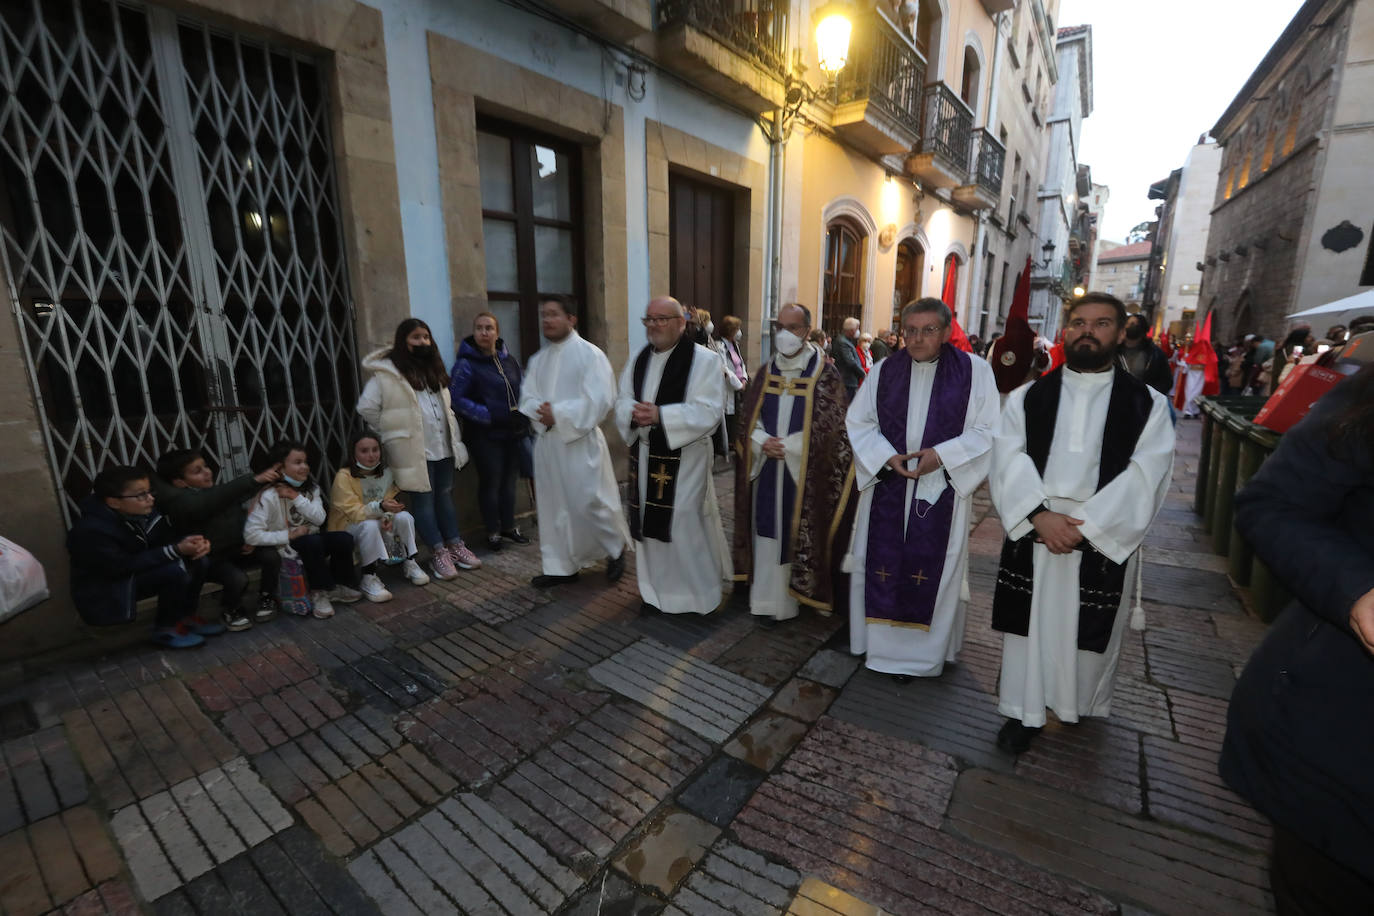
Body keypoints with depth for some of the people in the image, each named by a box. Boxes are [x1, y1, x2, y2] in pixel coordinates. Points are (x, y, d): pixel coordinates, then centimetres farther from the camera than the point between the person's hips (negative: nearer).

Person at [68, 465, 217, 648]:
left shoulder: (145, 512, -8)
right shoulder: (91, 531, -28)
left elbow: (167, 539, -1)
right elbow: (124, 566, -30)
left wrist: (193, 542, -24)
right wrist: (177, 550, -34)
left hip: (138, 572, 7)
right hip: (105, 590, -7)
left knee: (198, 561, -12)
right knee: (175, 570, -29)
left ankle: (186, 617, 3)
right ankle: (166, 629, -10)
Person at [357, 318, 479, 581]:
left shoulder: (433, 369, 15)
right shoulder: (386, 373, -8)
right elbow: (366, 408, -10)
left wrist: (456, 439, 12)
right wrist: (393, 434, -3)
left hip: (443, 448, 6)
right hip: (414, 452, -6)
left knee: (445, 496, 14)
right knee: (423, 501, 2)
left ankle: (456, 546, 23)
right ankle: (439, 554, 10)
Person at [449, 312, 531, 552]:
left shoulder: (509, 360, 9)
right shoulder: (466, 364, -9)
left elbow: (520, 392, 17)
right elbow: (456, 399, -14)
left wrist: (523, 421, 4)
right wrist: (489, 416, -19)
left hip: (512, 433, 5)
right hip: (486, 436, -5)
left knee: (509, 481, 13)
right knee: (490, 482, 3)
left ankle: (508, 527, 28)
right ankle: (493, 532, 19)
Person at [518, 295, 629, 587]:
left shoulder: (590, 354, -7)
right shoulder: (538, 359, 13)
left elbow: (599, 400, -16)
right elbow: (527, 399, 9)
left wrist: (558, 415, -17)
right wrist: (541, 412, -14)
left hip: (581, 441, -6)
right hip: (546, 442, 6)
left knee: (590, 502, -3)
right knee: (553, 505, 9)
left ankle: (616, 550, 22)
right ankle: (561, 566, 22)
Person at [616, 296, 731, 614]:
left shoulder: (704, 360, -7)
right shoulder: (638, 359, 11)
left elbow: (708, 411, -16)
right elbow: (622, 401, 9)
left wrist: (660, 415, -24)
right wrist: (634, 413, -16)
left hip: (684, 459, -5)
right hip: (645, 455, 6)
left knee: (683, 525, -2)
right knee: (651, 524, 12)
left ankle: (696, 592, 19)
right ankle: (657, 590, 30)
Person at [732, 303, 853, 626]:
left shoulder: (824, 373, -4)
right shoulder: (767, 371, 9)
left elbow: (828, 425, -9)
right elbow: (749, 416, 9)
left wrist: (787, 446, -15)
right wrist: (763, 442, -11)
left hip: (804, 471, -3)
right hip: (767, 468, 4)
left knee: (799, 534, 3)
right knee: (768, 532, 7)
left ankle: (799, 593, 20)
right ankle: (768, 600, 19)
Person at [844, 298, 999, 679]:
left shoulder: (975, 372, -3)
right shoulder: (885, 370, 3)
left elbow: (987, 430, -4)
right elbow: (858, 421, 4)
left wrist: (941, 455, -17)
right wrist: (887, 456, -11)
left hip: (941, 488, -2)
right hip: (886, 484, 2)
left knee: (932, 569, 6)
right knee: (883, 562, 9)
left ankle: (923, 650, 24)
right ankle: (881, 642, 27)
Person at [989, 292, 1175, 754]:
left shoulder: (1148, 404, 3)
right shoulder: (1027, 396, 5)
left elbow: (1145, 476, -8)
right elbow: (1009, 460, -5)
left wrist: (1084, 525, -17)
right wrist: (1040, 514, -18)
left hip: (1103, 541, 0)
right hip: (1032, 535, 1)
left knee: (1091, 628, 12)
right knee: (1029, 622, 8)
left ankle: (1082, 709, 36)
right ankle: (1025, 712, 25)